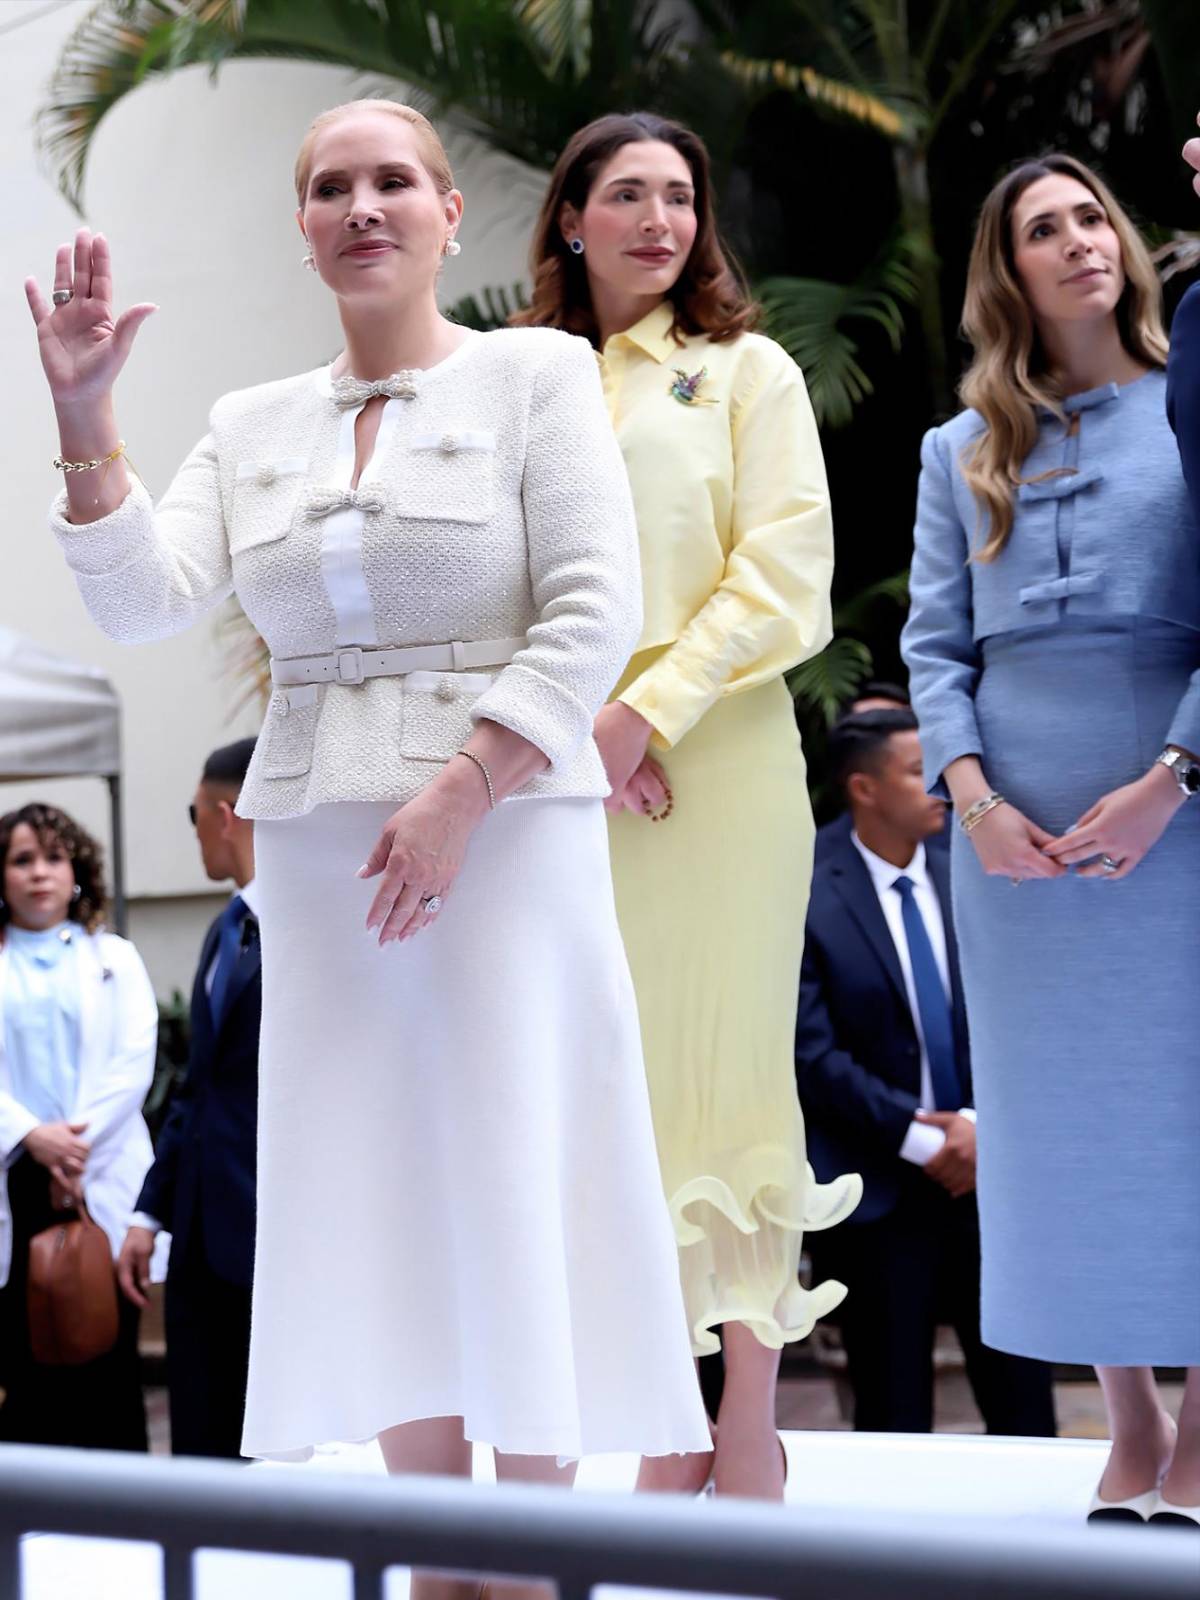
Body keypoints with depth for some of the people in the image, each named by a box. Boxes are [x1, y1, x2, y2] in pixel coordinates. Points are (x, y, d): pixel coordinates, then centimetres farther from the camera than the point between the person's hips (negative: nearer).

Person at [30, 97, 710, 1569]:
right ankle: (439, 1564, 13)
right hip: (317, 846, 4)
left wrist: (459, 795, -16)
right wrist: (85, 418, -10)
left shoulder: (537, 373, 1)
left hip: (504, 829, -4)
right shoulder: (250, 427, 13)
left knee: (512, 1178, -4)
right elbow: (142, 602, 1)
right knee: (372, 1198, 5)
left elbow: (594, 616, -7)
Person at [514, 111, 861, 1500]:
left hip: (721, 760, -2)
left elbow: (785, 579, -2)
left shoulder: (746, 372, 9)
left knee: (727, 1071, -5)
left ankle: (752, 1428, 0)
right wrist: (572, 724, -7)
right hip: (565, 771, 3)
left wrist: (649, 712, -12)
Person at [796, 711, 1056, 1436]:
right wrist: (922, 1142, -13)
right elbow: (815, 1055, -10)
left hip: (985, 1166, 4)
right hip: (882, 1187, -3)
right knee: (895, 1412, 4)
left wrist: (979, 1122, -11)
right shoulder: (811, 907, -6)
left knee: (1023, 1397, 4)